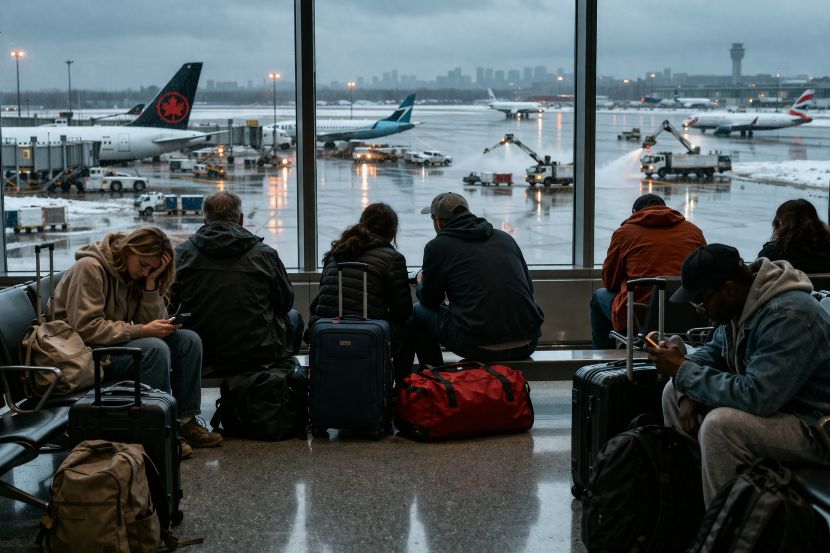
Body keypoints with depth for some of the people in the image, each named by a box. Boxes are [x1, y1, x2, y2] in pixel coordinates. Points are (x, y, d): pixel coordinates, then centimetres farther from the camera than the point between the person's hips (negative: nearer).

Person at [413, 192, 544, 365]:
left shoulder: (437, 246, 2)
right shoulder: (505, 237, 15)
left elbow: (430, 300, 13)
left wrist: (420, 283, 39)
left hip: (481, 349, -5)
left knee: (419, 312, 20)